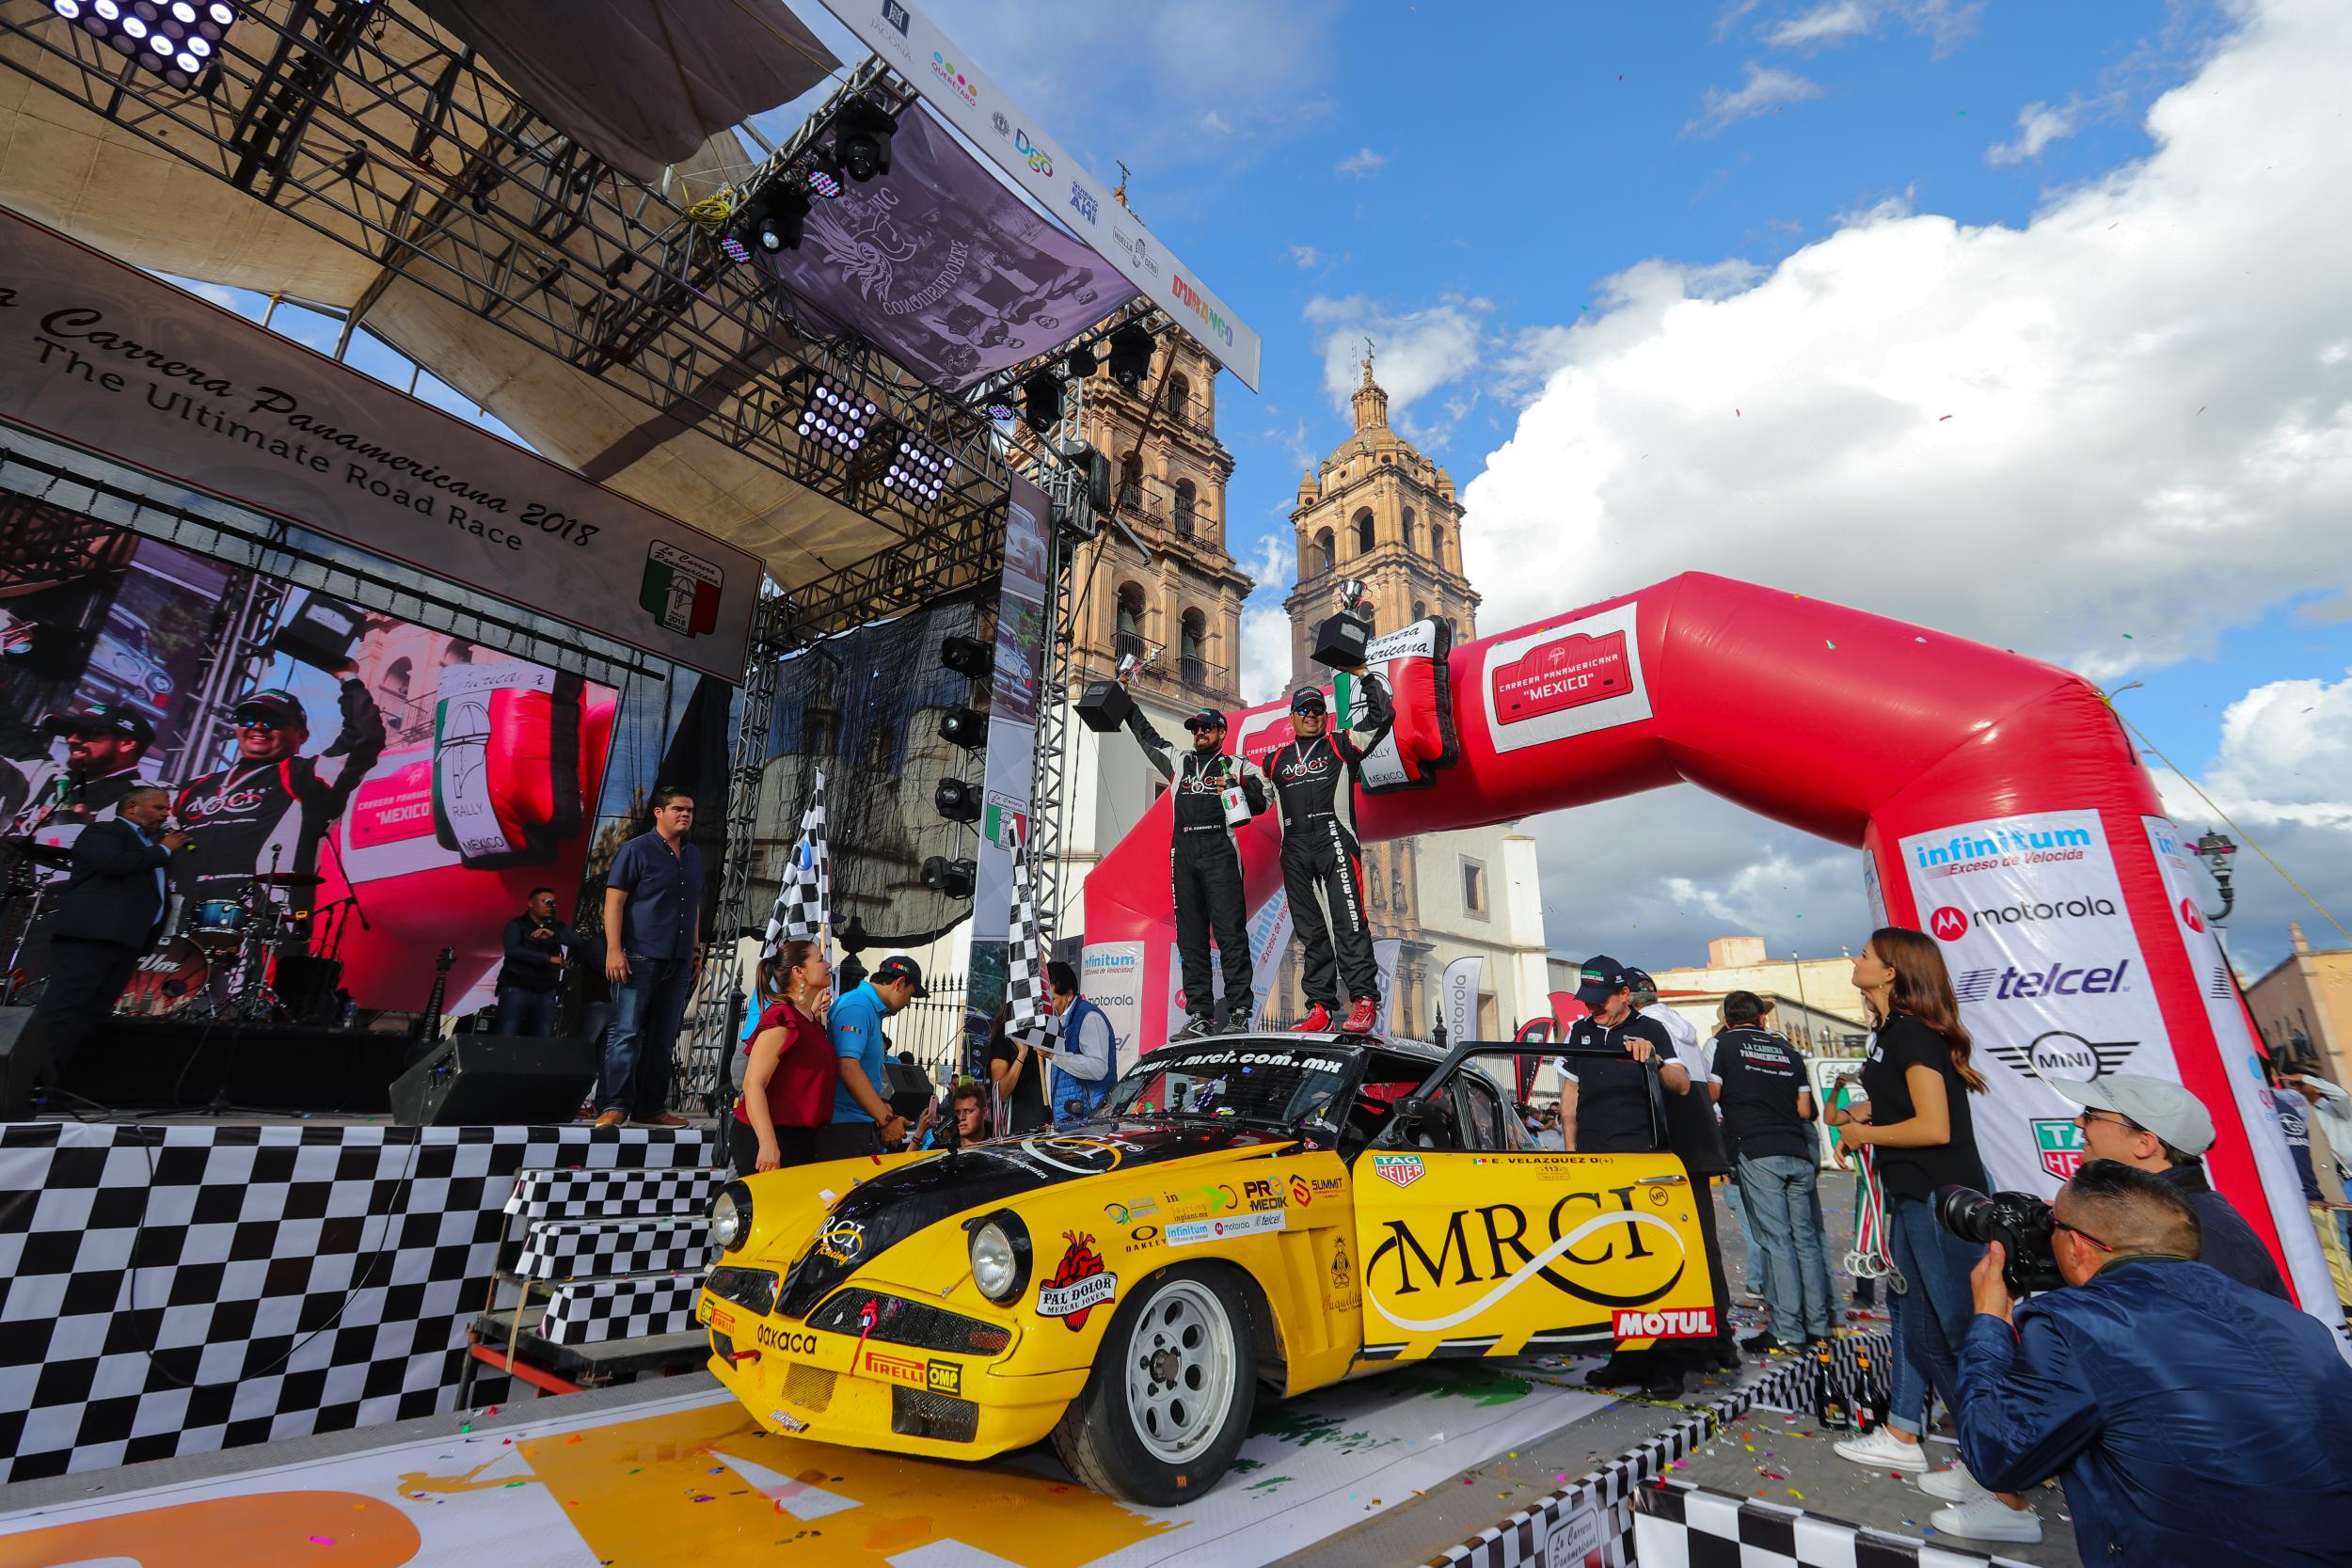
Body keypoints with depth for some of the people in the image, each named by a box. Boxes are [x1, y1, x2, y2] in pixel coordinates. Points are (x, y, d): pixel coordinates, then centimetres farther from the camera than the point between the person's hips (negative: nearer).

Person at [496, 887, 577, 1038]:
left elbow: (578, 940, -2)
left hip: (546, 994, 3)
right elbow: (512, 950, -14)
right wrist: (550, 959, -20)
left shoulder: (558, 927, 14)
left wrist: (553, 935, -18)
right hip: (516, 990, -3)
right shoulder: (516, 924, 3)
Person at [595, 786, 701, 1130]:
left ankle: (651, 1108, 16)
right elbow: (614, 900, -8)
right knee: (627, 1031, -6)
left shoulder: (694, 856, 16)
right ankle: (616, 1106, 1)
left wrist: (695, 950, 18)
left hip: (679, 961, 6)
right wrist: (614, 950, -17)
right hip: (640, 957, -6)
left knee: (664, 1037, 9)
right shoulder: (637, 850, -3)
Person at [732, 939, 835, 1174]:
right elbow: (753, 1085, -21)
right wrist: (767, 1144, -30)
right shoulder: (782, 1018, -15)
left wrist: (813, 1014, 18)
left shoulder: (809, 1020, 12)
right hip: (768, 1139, -9)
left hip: (801, 1136, 9)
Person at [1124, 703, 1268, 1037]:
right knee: (1190, 935, 2)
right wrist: (1128, 706, 38)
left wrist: (1237, 787, -9)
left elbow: (1260, 802, 8)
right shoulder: (1179, 763, 24)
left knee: (1230, 930, -9)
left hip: (1220, 851, -4)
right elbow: (1147, 737, 35)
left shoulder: (1237, 765, 14)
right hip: (1183, 853, 4)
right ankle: (1199, 1013, 5)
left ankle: (1238, 1013, -9)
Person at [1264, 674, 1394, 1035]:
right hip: (1294, 849, 4)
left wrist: (1364, 676, 8)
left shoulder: (1341, 746, 12)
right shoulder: (1277, 761, 24)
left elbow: (1383, 714, 6)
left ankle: (1364, 1000, -16)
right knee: (1310, 930, 3)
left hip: (1333, 839, -4)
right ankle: (1320, 1006, 5)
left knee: (1348, 919, -16)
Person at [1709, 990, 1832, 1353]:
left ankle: (1786, 1331, -3)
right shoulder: (1788, 1049, 16)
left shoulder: (1724, 1043, 3)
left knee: (1776, 1239, -4)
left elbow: (1711, 1094, -2)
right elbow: (1805, 1110, 13)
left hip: (1757, 1152, -5)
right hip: (1797, 1152, 5)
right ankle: (1817, 1327, 15)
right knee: (1805, 1237, 10)